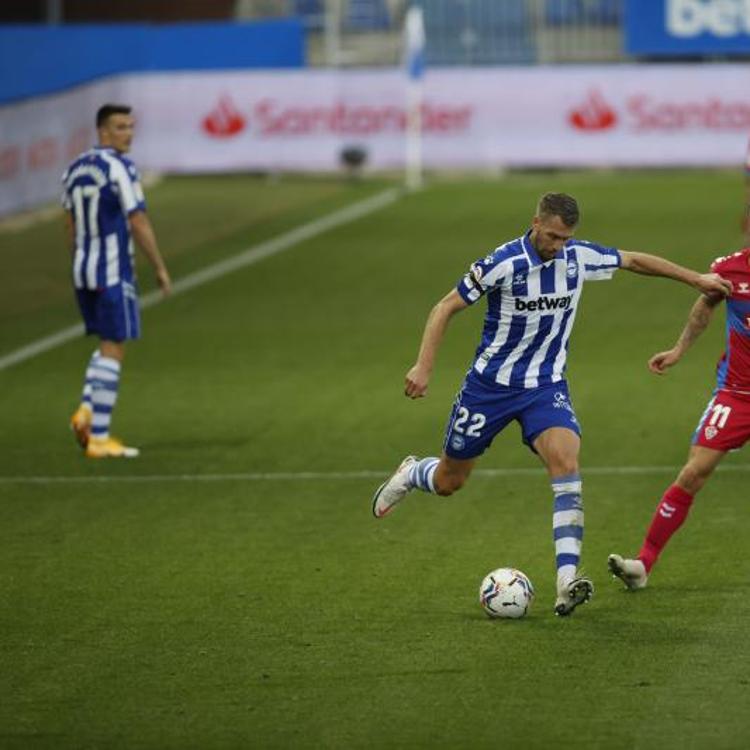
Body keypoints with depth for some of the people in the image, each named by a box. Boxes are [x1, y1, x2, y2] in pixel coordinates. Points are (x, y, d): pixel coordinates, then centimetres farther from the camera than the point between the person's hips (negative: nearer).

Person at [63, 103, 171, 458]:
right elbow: (138, 224, -15)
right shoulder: (119, 168, -14)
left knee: (108, 345, 20)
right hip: (114, 272, -8)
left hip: (83, 270, 8)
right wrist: (160, 268, -7)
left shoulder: (75, 169, 10)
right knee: (113, 349, -2)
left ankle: (86, 410, 1)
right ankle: (98, 438, -3)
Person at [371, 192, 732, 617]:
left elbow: (634, 261, 11)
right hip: (491, 385, -2)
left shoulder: (580, 257, -6)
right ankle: (411, 475, 50)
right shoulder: (504, 264, -19)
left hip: (546, 386, 2)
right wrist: (424, 367, -21)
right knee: (449, 482, 10)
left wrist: (696, 279, 16)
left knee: (565, 461, -25)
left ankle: (567, 582, -32)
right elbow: (446, 308, -12)